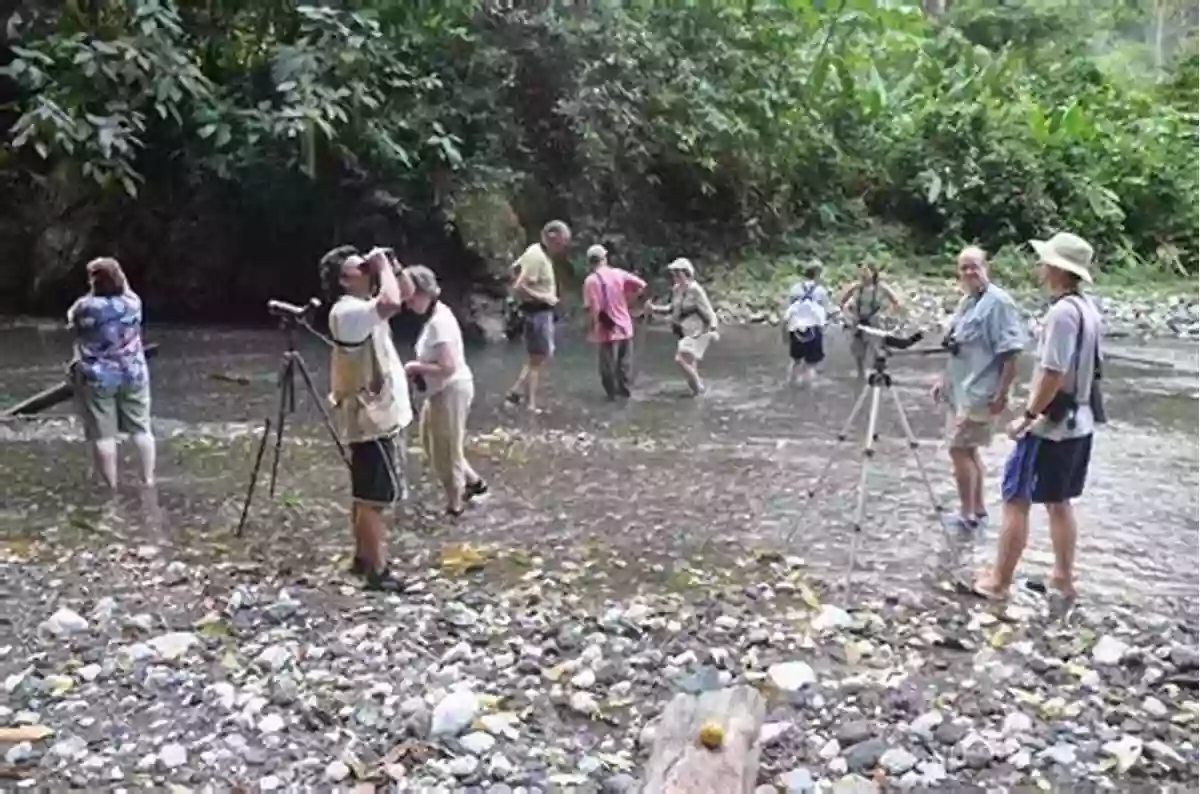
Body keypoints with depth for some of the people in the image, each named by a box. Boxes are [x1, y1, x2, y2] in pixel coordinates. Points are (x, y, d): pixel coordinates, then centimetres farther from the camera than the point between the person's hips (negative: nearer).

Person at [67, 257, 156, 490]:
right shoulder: (132, 303, -5)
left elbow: (71, 316, 8)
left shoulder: (86, 307, -16)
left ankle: (111, 487, 8)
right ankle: (148, 479, 15)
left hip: (97, 379, -3)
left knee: (103, 435, 3)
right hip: (133, 375, 3)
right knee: (141, 428, 11)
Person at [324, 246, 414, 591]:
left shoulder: (365, 306, 11)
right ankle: (378, 572, 4)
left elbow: (407, 293, 21)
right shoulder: (347, 312, -20)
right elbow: (391, 303, -37)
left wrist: (394, 266, 4)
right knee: (374, 499, -3)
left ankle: (363, 558, 30)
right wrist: (383, 266, -21)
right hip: (373, 420, -10)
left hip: (382, 416, 10)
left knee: (368, 496, 18)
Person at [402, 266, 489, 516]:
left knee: (446, 449, 5)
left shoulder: (439, 322, -24)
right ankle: (473, 482, 34)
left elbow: (447, 367, -29)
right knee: (432, 442, 23)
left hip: (451, 391, -10)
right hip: (442, 391, 10)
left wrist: (415, 367, -16)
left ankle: (454, 506, 22)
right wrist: (419, 367, 5)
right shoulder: (436, 315, 6)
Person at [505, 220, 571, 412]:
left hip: (544, 311, 10)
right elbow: (518, 288, -27)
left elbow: (516, 267, 22)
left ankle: (517, 391, 20)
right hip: (538, 311, -10)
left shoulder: (540, 252, 8)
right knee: (537, 359, -2)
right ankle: (530, 405, 6)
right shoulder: (537, 257, -21)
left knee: (544, 355, 18)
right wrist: (542, 297, -19)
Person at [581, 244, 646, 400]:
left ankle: (612, 393, 12)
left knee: (608, 365, 7)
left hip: (607, 330, -4)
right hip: (625, 327, 4)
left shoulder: (591, 280, -13)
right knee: (625, 363, 16)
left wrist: (592, 328, -8)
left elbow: (593, 308, -18)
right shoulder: (619, 273, 0)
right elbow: (641, 285, 1)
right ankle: (624, 390, 23)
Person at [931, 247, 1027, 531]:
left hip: (980, 393, -9)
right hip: (961, 390, 9)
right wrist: (944, 380, 20)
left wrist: (1001, 393, -23)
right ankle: (977, 510, 23)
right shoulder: (966, 301, 13)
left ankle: (967, 515, 3)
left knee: (959, 448, -7)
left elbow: (1011, 352, -20)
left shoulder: (998, 301, -16)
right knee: (968, 449, 14)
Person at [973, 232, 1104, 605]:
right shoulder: (1087, 308, 8)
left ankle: (998, 581, 6)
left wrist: (1028, 416, -15)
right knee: (1059, 502, 18)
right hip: (1079, 423, 9)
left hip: (1051, 426, -9)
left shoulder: (1061, 312, -21)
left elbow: (1052, 375, -25)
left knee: (1016, 501, 0)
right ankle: (1063, 578, 25)